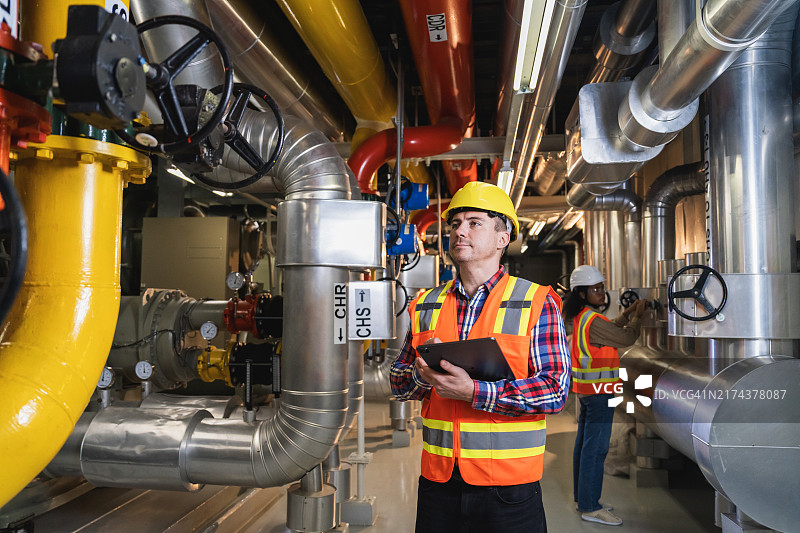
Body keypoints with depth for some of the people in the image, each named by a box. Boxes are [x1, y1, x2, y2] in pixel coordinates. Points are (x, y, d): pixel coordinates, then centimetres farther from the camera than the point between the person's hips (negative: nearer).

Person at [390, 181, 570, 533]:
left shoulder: (537, 302, -5)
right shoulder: (426, 306, 8)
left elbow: (555, 390, -12)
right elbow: (397, 381, 12)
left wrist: (473, 392, -21)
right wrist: (422, 374, -11)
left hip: (508, 485, -3)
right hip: (437, 480, 4)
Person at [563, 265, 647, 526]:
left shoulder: (580, 317, 11)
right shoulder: (593, 321, -19)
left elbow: (609, 329, 25)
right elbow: (627, 338, -12)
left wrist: (627, 313, 19)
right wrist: (637, 316, 3)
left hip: (586, 388, 10)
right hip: (599, 390, -10)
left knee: (584, 443, 15)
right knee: (596, 448, -4)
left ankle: (583, 499, 25)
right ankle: (590, 507, 3)